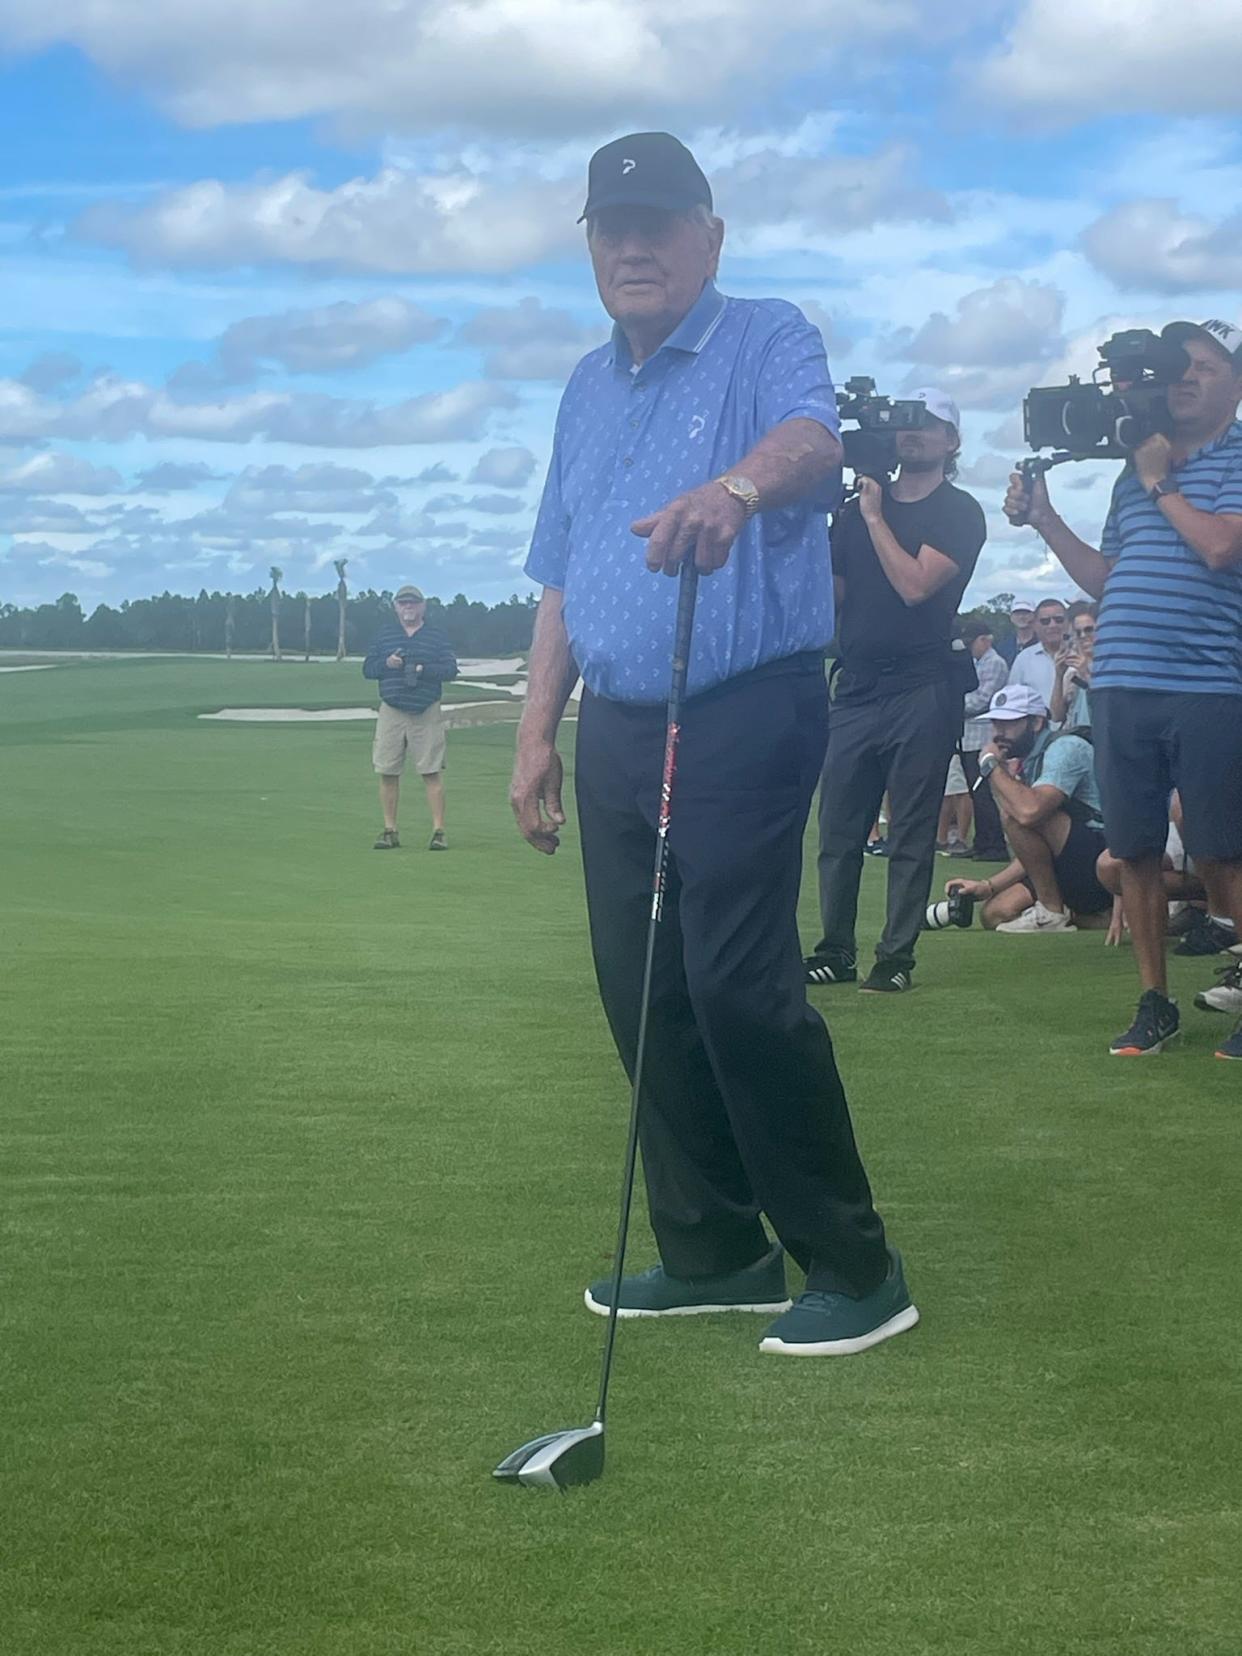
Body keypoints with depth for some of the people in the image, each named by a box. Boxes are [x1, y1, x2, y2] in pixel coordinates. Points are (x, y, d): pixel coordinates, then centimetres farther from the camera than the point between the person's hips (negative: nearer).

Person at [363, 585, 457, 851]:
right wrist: (387, 663, -9)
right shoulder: (385, 635, 13)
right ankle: (389, 831, 9)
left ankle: (439, 831, -5)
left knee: (432, 773, -6)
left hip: (426, 712, -2)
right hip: (391, 711, 2)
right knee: (388, 773, 1)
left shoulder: (436, 636, 7)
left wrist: (423, 669, -15)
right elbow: (367, 668, 11)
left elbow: (451, 669, -1)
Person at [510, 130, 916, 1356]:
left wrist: (736, 485, -49)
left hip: (744, 716, -7)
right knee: (641, 995, 7)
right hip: (615, 732, 7)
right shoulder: (586, 390, 18)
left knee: (738, 987, -13)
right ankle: (715, 1251, 19)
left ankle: (854, 1266, -1)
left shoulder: (768, 341, -3)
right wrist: (536, 735, 14)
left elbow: (814, 443, -27)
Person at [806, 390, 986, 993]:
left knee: (910, 835, -1)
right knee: (838, 830, 4)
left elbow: (915, 584, -14)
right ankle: (835, 950, 11)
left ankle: (897, 957, 3)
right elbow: (829, 589, 14)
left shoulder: (959, 512, 0)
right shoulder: (856, 508, 16)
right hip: (856, 689, 5)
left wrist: (873, 515, -8)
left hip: (922, 690, -5)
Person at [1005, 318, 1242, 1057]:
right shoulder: (1136, 472, 20)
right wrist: (1044, 518, 13)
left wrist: (1160, 482, -5)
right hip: (1122, 689, 6)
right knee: (1136, 851, 7)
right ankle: (1156, 1003, 17)